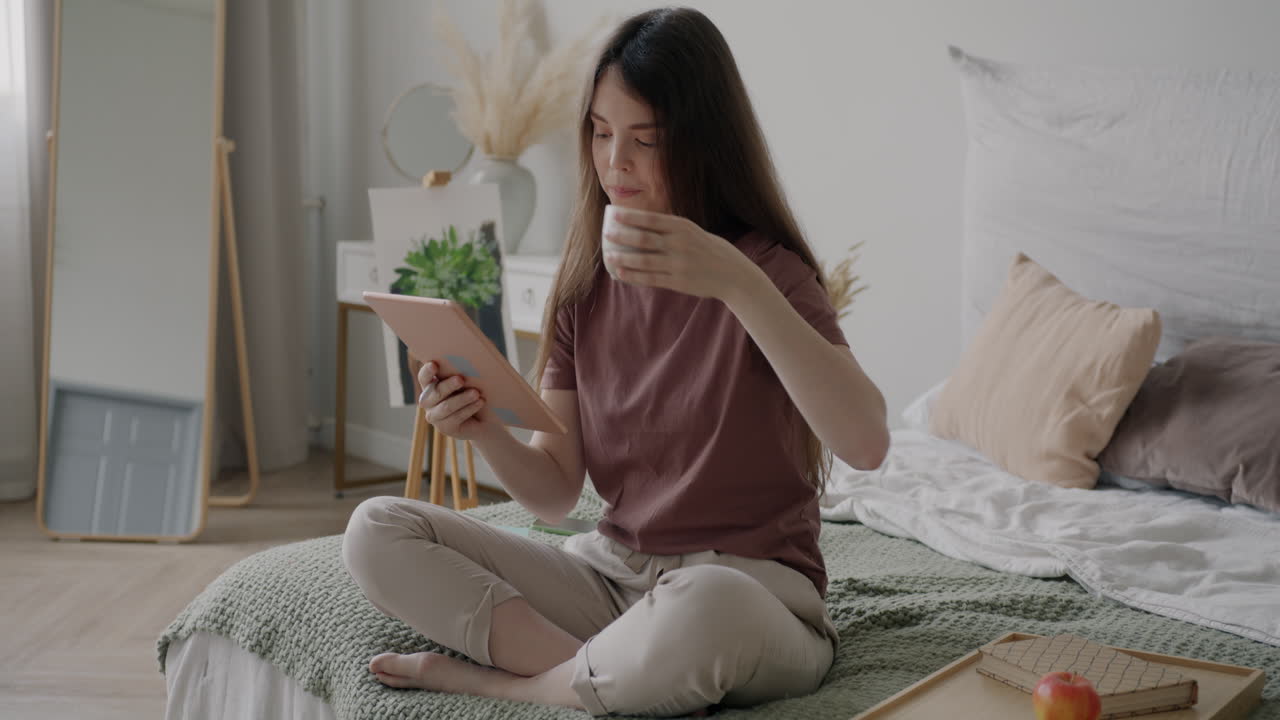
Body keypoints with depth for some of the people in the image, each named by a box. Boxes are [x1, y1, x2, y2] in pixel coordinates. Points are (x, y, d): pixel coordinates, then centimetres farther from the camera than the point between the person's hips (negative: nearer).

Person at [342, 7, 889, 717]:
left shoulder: (768, 269, -10)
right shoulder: (585, 285, 5)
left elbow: (866, 443, -27)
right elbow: (556, 492, 4)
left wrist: (738, 284, -34)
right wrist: (485, 431, -17)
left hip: (752, 587, -5)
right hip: (609, 572, 5)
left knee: (704, 605, -41)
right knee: (376, 530, -7)